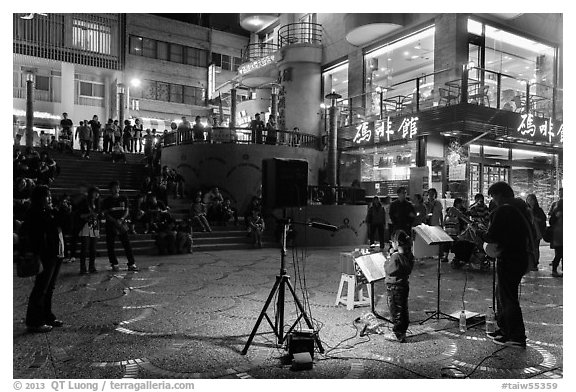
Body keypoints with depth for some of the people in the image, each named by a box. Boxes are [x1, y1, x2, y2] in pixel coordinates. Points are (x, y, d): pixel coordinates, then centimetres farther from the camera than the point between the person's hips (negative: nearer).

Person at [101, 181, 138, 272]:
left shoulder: (123, 199, 8)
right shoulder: (107, 201, 2)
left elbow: (127, 211, 6)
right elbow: (105, 214, -3)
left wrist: (121, 219, -12)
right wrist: (115, 221, -16)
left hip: (122, 224, 1)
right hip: (110, 225, -1)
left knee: (127, 244, -3)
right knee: (110, 246, 1)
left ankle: (131, 264, 0)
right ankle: (114, 264, 13)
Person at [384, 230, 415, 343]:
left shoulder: (395, 257, -25)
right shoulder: (409, 256, -1)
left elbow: (388, 270, -17)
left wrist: (387, 260, -3)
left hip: (394, 286, -8)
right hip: (404, 285, 8)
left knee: (396, 311, 4)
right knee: (403, 309, 17)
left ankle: (398, 335, 12)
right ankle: (403, 332, 29)